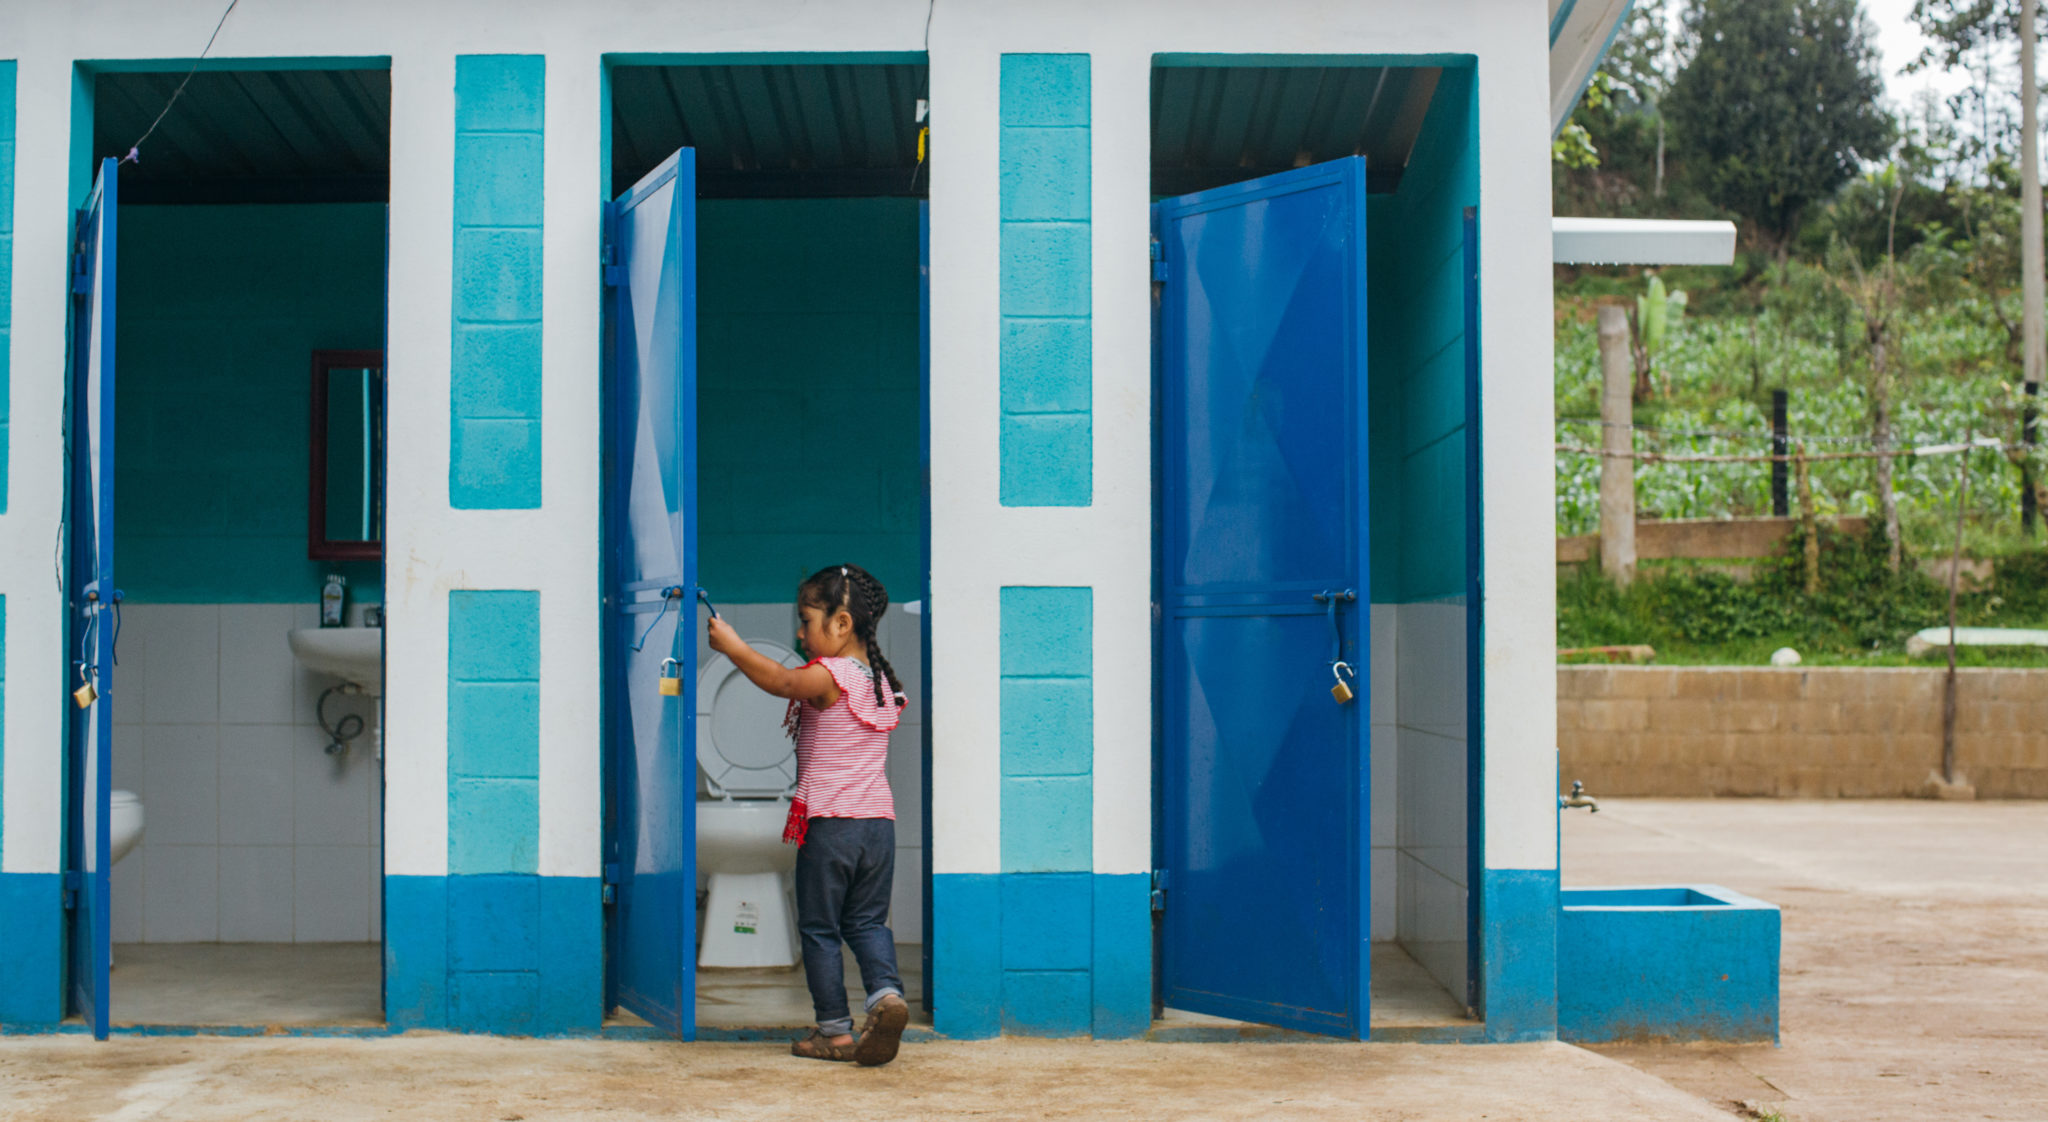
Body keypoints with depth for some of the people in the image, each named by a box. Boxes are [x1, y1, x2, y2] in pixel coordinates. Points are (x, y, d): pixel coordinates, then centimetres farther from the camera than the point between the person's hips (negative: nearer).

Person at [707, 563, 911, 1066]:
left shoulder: (829, 675, -12)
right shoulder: (882, 680, 11)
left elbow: (781, 681, -29)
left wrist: (733, 646, -22)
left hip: (828, 822, -6)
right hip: (879, 822, 6)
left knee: (819, 929, 6)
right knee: (868, 921, 14)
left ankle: (835, 1030, 8)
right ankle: (886, 991, -11)